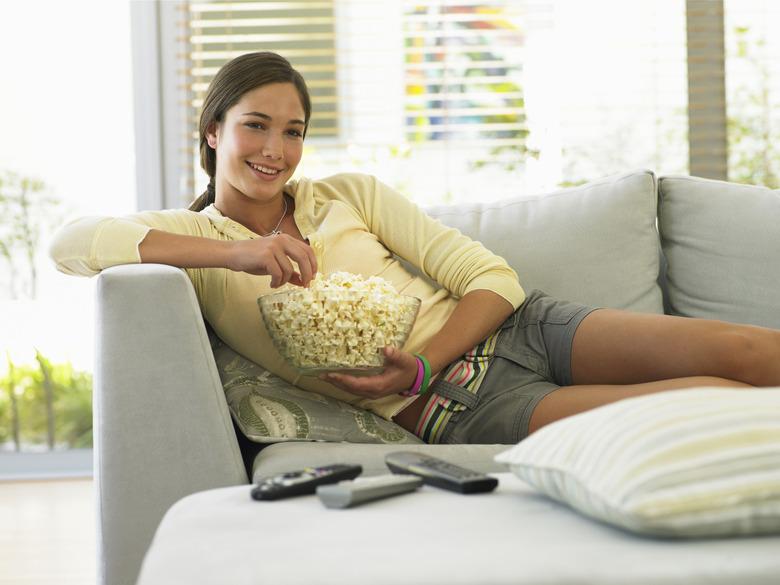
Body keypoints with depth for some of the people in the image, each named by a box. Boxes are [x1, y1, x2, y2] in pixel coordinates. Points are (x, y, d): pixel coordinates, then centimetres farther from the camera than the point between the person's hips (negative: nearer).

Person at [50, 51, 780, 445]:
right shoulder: (193, 236, 4)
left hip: (514, 331, 4)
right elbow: (70, 243, -17)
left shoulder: (349, 194, 10)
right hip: (452, 410, -4)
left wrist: (421, 365, -15)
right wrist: (238, 252, -24)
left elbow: (493, 278, 5)